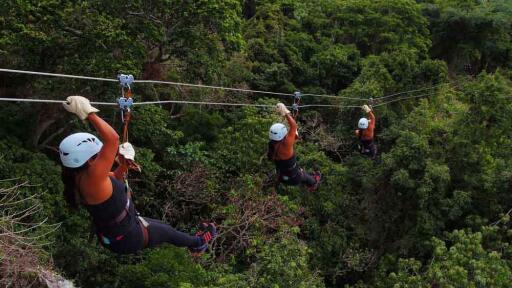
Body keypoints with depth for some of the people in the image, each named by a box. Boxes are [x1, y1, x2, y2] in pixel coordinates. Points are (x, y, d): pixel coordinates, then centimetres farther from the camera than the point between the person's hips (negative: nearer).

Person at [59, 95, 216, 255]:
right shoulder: (91, 179, -37)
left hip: (110, 233, 9)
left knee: (162, 226, 29)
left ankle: (194, 242, 55)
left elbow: (112, 180, 12)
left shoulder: (80, 176, -7)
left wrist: (123, 166, -6)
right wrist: (89, 113, -43)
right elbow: (112, 138, -48)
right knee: (168, 231, 18)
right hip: (127, 237, -9)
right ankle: (198, 242, 48)